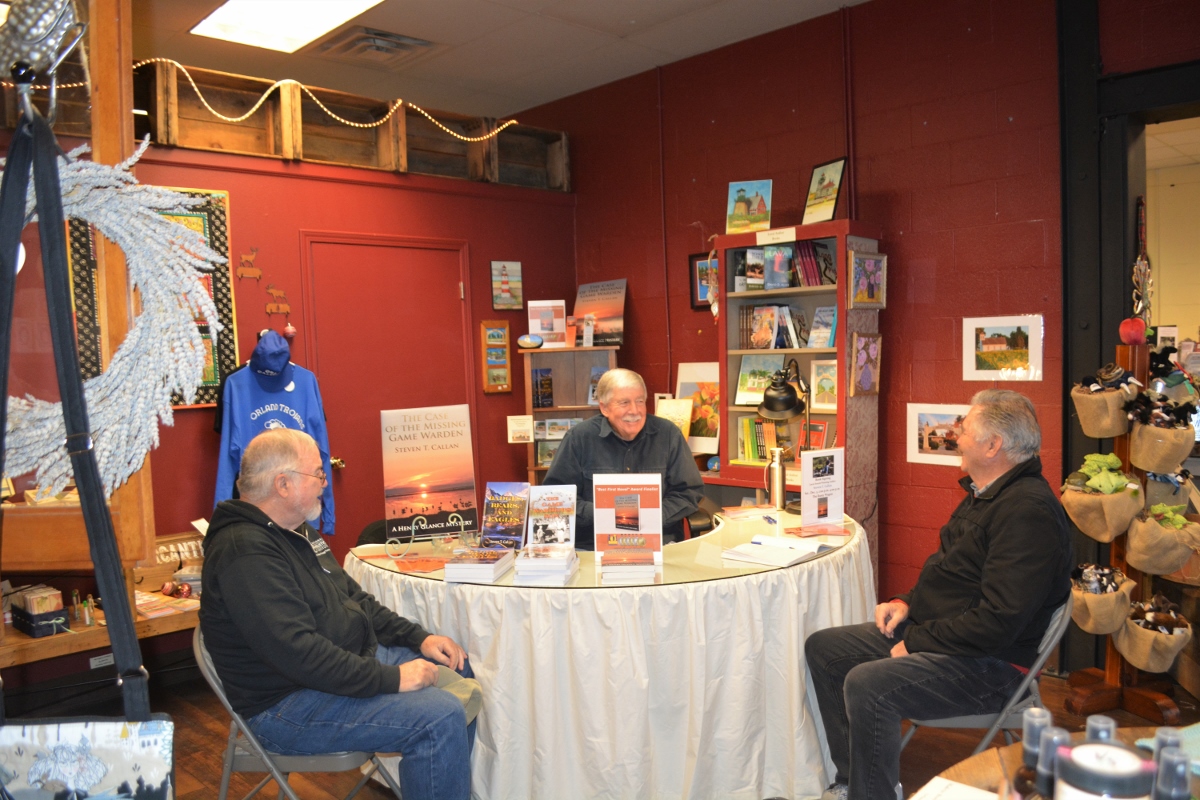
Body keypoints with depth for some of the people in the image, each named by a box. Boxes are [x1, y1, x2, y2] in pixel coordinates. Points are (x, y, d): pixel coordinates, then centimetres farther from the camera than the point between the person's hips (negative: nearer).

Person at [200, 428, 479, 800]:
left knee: (461, 669, 14)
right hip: (289, 701, -11)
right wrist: (391, 678, -26)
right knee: (441, 718, -25)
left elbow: (353, 597, 17)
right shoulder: (245, 553, -23)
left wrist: (418, 637, 5)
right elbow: (297, 653, -30)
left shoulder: (297, 531, 11)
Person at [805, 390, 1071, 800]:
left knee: (866, 685, -31)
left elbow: (999, 621, -27)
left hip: (989, 664, -11)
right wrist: (907, 603, 7)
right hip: (923, 630, 11)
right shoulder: (985, 495, 12)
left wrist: (917, 640, -18)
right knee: (822, 648, 7)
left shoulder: (1028, 511, -22)